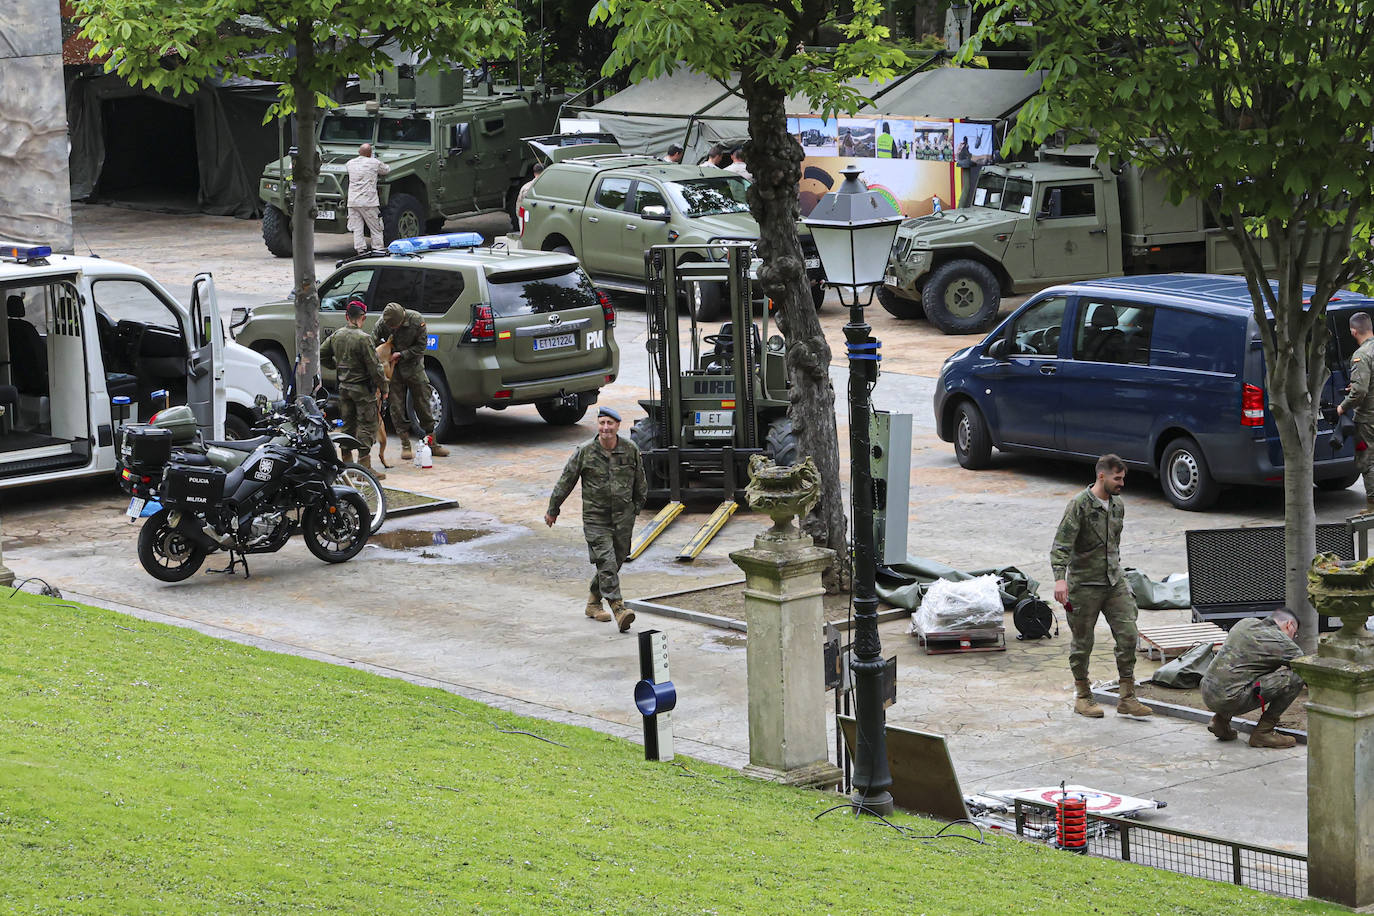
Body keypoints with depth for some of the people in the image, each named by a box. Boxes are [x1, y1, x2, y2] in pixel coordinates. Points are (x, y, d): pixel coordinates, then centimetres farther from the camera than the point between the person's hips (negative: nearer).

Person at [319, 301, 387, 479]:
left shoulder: (336, 336, 3)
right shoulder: (363, 338, -18)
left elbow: (321, 356, 13)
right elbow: (374, 367, -16)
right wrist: (383, 387, -7)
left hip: (344, 387, 7)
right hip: (362, 388, -7)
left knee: (348, 425, 17)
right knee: (366, 426, -3)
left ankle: (347, 463, 22)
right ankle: (365, 467, -6)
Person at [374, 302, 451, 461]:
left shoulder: (416, 320, -17)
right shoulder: (383, 323, -14)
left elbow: (421, 346, -10)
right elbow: (374, 342, -2)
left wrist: (402, 355, -18)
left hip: (414, 367, -1)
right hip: (394, 369, 1)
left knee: (423, 406, 4)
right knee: (397, 408, 0)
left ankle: (432, 443, 13)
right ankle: (405, 445, 9)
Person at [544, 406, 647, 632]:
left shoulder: (630, 450, 1)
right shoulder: (585, 452, -6)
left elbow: (640, 481, 16)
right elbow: (566, 481, 3)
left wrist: (637, 506, 22)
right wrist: (552, 509, 10)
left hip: (623, 518, 3)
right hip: (595, 518, -3)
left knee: (616, 561, 10)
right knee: (606, 562, -14)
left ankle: (593, 602, 29)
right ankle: (618, 608, -20)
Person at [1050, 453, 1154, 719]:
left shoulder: (1118, 505, 9)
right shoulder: (1079, 505, -13)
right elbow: (1061, 544, -21)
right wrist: (1060, 578, -34)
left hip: (1114, 582, 6)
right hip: (1084, 585, -6)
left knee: (1128, 635, -2)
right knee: (1083, 642, 5)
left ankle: (1127, 699, 4)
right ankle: (1082, 696, 21)